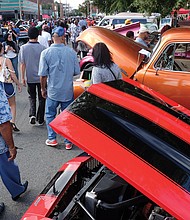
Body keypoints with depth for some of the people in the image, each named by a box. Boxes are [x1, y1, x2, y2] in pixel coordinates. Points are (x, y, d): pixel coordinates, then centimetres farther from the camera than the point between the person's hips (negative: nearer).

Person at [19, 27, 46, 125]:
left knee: (32, 97, 19)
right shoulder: (42, 48, -12)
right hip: (41, 77, -1)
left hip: (30, 77, 1)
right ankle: (40, 119, 18)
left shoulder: (23, 48, -9)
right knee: (41, 98, 13)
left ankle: (32, 115, 0)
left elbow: (22, 64, -6)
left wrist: (22, 77, 3)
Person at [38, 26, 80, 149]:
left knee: (50, 115, 18)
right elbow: (77, 72, -2)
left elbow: (43, 75, -9)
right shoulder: (71, 52, -9)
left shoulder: (46, 53, -11)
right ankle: (68, 142, 20)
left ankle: (52, 139, 21)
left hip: (52, 91, -1)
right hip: (68, 91, 1)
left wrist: (43, 89, 6)